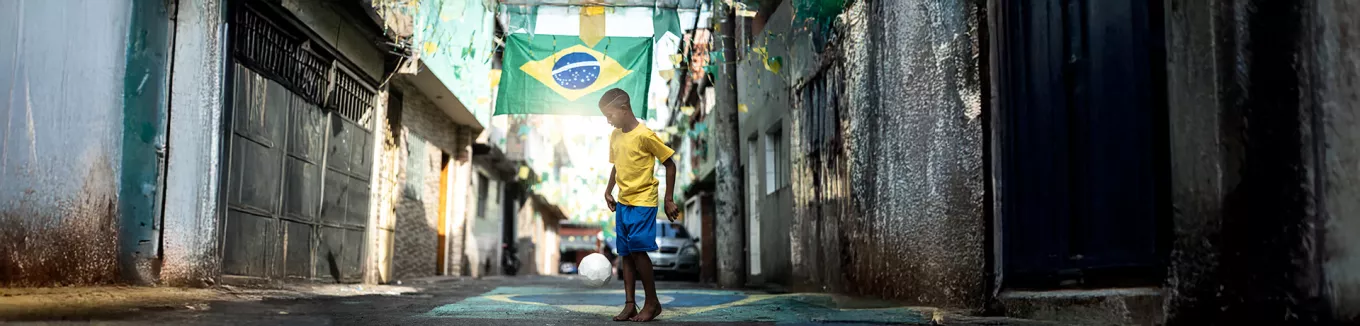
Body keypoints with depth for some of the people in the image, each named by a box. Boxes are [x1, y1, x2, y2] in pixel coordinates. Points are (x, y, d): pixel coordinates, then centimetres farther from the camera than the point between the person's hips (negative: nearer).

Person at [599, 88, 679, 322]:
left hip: (643, 202, -7)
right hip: (622, 202, 7)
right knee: (625, 252, 5)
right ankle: (630, 305, 9)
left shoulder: (645, 135, -14)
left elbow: (669, 164, -8)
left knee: (638, 249, -13)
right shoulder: (615, 136, 7)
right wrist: (608, 191, 11)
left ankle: (652, 302, 1)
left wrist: (668, 199, -8)